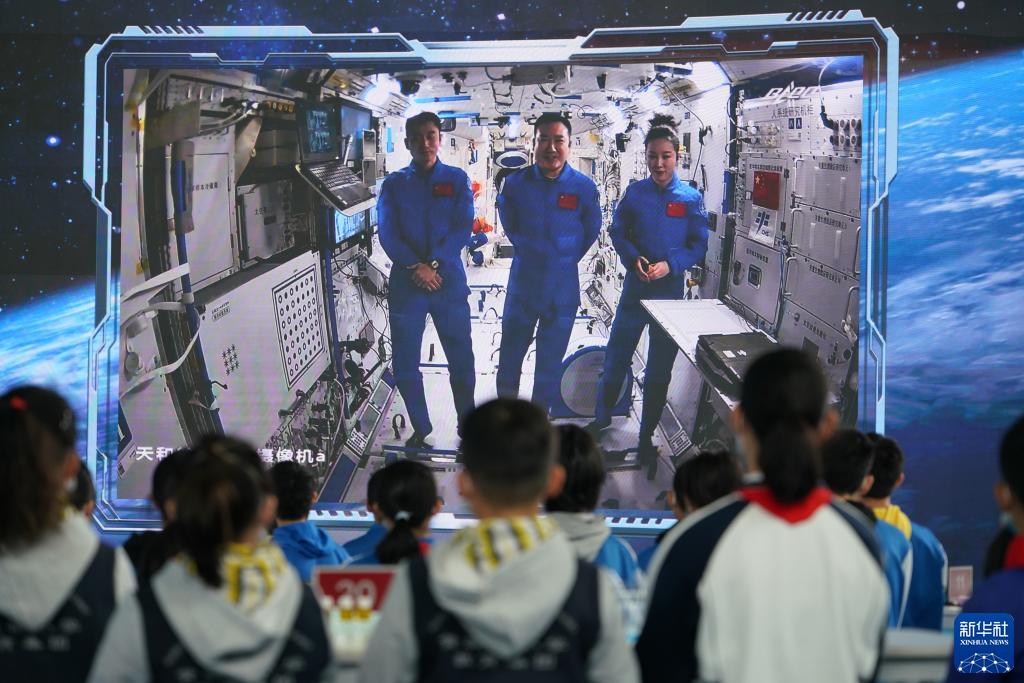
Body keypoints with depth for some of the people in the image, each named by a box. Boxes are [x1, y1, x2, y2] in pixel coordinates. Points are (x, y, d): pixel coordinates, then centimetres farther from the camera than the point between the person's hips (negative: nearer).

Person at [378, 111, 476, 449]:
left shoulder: (457, 179, 6)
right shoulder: (394, 184, 8)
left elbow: (463, 228, -3)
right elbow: (387, 233, -1)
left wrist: (433, 265, -15)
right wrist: (415, 267, -15)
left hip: (449, 279, -1)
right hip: (405, 283, 1)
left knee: (461, 359, 1)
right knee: (405, 363, 3)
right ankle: (420, 430, 18)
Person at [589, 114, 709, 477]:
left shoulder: (691, 198, -5)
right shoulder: (635, 193, -2)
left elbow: (699, 244, -4)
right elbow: (618, 232, 3)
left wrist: (670, 265, -20)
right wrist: (633, 259, -15)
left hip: (670, 291, -1)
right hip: (635, 288, 1)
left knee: (659, 370, 8)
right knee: (616, 356, 7)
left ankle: (646, 438, 21)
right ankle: (602, 417, 30)